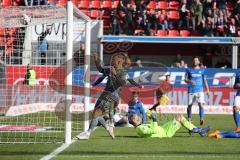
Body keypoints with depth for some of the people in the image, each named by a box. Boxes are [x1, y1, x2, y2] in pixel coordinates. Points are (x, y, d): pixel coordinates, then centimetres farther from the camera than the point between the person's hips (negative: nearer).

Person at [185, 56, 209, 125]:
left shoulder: (202, 70, 9)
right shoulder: (189, 70, 9)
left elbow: (204, 80, 13)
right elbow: (185, 79, 8)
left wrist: (207, 89, 7)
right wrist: (190, 81, -15)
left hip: (199, 90, -1)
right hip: (191, 90, 1)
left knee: (201, 104, -19)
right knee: (189, 105, 7)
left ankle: (201, 118, -27)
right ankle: (189, 119, 25)